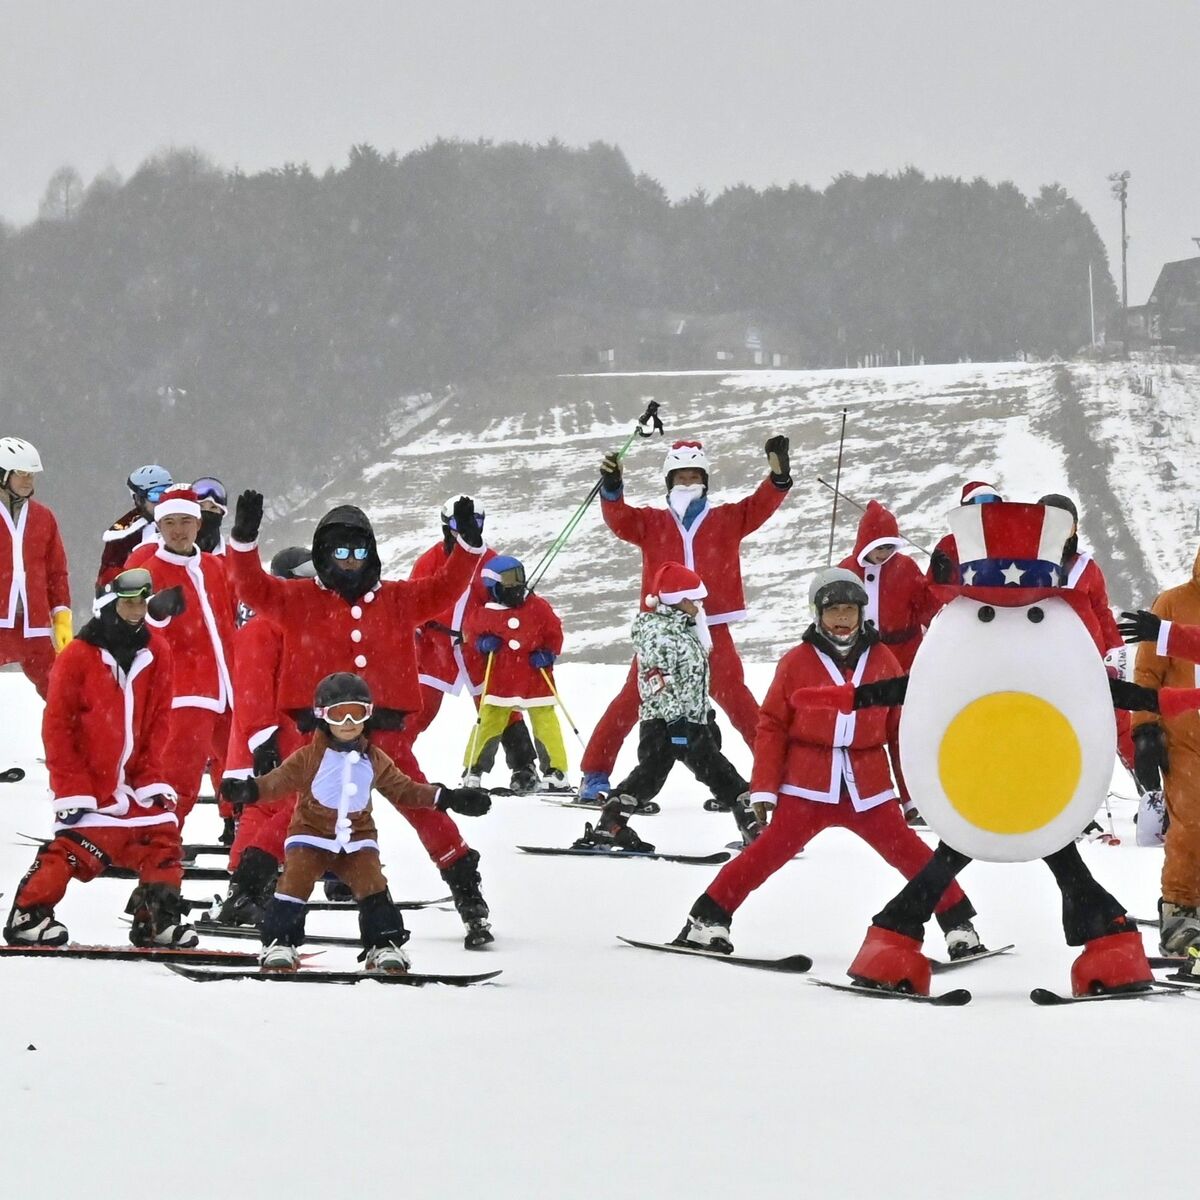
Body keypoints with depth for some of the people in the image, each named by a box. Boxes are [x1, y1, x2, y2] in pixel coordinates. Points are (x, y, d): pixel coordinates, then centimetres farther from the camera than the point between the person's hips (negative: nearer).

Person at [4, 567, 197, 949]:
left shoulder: (156, 651, 2)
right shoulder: (78, 657, -12)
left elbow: (160, 717, 5)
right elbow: (57, 724, -10)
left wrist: (151, 775, -3)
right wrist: (72, 788, -12)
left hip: (135, 778, 5)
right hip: (88, 781, -5)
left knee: (162, 839, 0)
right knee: (75, 847, -11)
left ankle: (157, 918, 9)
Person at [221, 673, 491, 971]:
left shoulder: (374, 760, 6)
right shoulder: (310, 757, -6)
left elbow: (403, 789, 14)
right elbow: (280, 780, -12)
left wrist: (447, 798, 8)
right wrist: (250, 790, -33)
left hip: (357, 838, 2)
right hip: (311, 834, -2)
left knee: (374, 889, -10)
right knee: (294, 884, -15)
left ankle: (385, 947, -1)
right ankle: (279, 944, -5)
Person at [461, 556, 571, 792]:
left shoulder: (537, 606, -4)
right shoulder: (484, 614, -5)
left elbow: (554, 632, 5)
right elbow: (470, 631, 12)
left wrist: (548, 654, -9)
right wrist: (482, 644, -8)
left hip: (536, 679, 0)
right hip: (500, 680, 0)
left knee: (546, 724, -2)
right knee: (487, 725, 2)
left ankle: (555, 774, 3)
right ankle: (472, 773, 13)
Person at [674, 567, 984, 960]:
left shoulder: (882, 661, 7)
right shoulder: (797, 662, 1)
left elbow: (901, 729, 11)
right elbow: (771, 726, 3)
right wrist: (764, 789, -3)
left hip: (868, 790, 2)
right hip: (807, 788, -2)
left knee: (911, 855, -4)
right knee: (768, 851, -10)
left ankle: (959, 926, 8)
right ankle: (707, 921, -1)